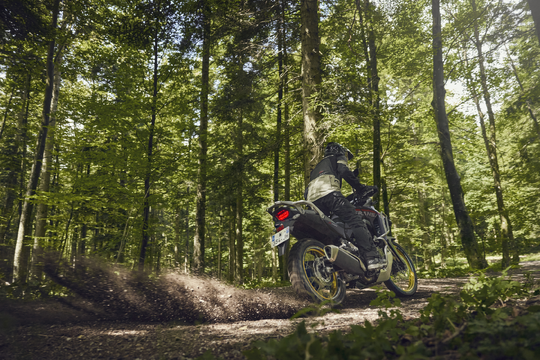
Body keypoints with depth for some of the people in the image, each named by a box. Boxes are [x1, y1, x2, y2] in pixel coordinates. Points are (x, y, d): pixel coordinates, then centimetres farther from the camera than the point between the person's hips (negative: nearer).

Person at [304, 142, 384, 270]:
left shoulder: (318, 166, 43)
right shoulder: (338, 158, 24)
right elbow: (344, 172, -1)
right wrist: (361, 188, 2)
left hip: (312, 200, 7)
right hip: (328, 192, -7)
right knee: (356, 222, -12)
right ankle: (372, 258, -26)